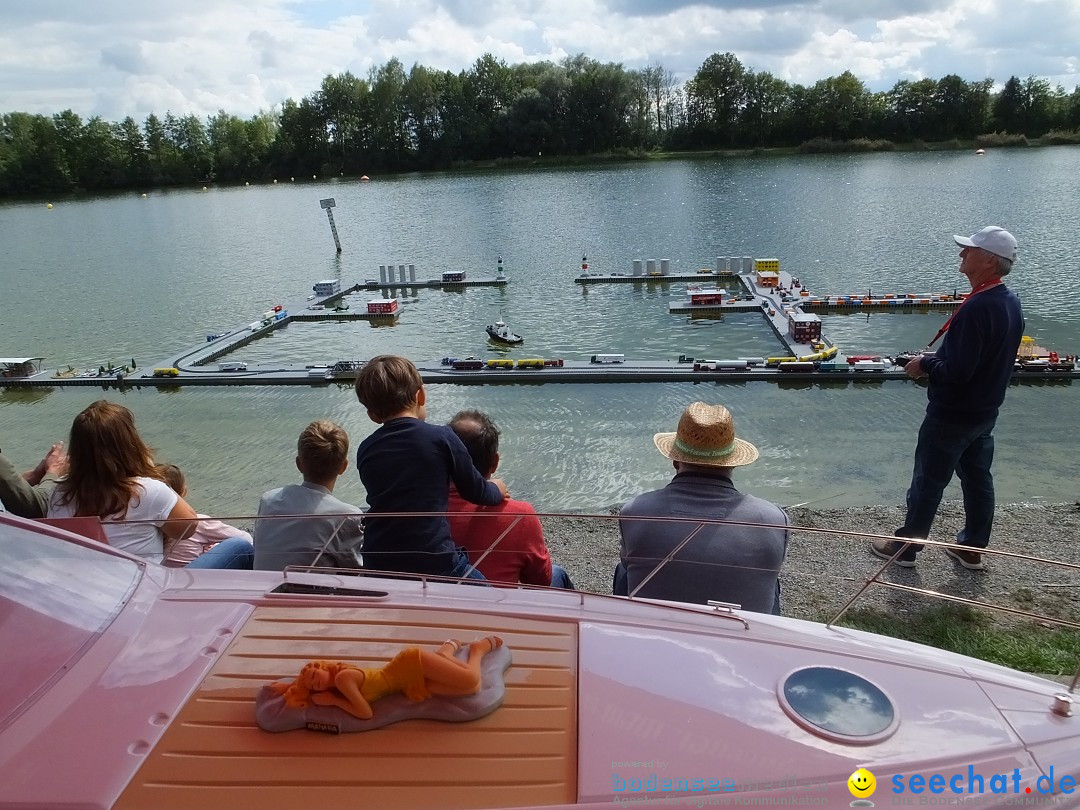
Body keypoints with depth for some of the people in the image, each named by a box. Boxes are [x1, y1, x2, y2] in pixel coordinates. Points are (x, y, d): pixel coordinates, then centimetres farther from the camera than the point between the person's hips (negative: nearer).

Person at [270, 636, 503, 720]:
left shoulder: (343, 678, -26)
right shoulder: (332, 683, -1)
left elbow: (367, 713, -25)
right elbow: (303, 678, 22)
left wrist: (333, 700, -18)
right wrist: (289, 685, 5)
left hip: (411, 663, -7)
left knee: (471, 680, -16)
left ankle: (480, 647, 12)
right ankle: (451, 645, 35)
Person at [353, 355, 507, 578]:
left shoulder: (365, 450, 5)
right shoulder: (441, 438, -6)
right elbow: (476, 492, 4)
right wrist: (497, 490, 27)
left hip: (377, 567, 5)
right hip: (434, 564, -4)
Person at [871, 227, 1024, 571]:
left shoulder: (977, 307, -28)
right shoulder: (1010, 301, 3)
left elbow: (956, 371, -30)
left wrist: (925, 364, -12)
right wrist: (936, 360, 7)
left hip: (952, 415, -9)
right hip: (985, 411, 9)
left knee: (928, 481, 5)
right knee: (978, 478, 18)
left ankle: (904, 547, 19)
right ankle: (973, 548, 31)